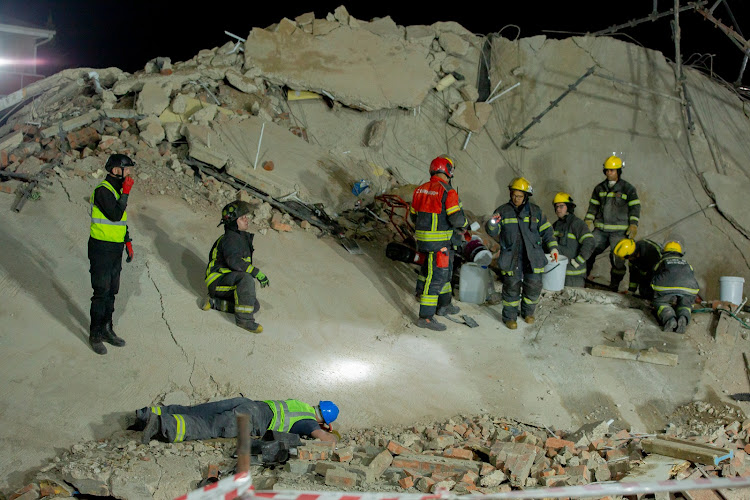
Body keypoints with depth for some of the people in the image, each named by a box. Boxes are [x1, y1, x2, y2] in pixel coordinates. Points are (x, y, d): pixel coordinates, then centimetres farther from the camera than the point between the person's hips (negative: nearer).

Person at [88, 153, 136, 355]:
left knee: (111, 291, 14)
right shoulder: (103, 190, -17)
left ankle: (106, 329, 25)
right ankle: (95, 335, 7)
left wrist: (128, 243, 20)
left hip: (116, 249, 9)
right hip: (101, 249, -9)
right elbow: (114, 215, -26)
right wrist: (126, 193, -21)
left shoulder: (118, 190, 12)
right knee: (101, 292, -3)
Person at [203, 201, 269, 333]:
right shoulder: (230, 238, -16)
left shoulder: (243, 237, 15)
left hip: (231, 282, 10)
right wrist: (257, 273, -34)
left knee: (255, 306, -5)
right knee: (245, 278, -36)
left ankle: (216, 302, 4)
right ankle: (244, 318, -30)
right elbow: (234, 261, -32)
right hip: (218, 280, -10)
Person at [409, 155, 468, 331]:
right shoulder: (448, 192, -16)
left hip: (422, 237, 9)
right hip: (437, 242, -9)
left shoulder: (420, 190, 8)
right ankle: (426, 317, -6)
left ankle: (444, 305, 38)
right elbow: (457, 218, -19)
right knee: (436, 277, -6)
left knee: (445, 271, 24)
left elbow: (414, 215, 15)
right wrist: (464, 224, 3)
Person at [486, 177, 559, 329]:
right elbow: (493, 232, 2)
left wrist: (553, 247, 4)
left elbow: (546, 230, 14)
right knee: (511, 287, -2)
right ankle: (509, 316, 14)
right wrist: (492, 224, -21)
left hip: (532, 257, 2)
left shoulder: (535, 211, 9)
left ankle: (528, 312, 28)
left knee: (534, 286, 3)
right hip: (511, 258, -2)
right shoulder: (503, 211, 5)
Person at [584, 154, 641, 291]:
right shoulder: (600, 188, 12)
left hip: (619, 230, -4)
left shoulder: (627, 188, -1)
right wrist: (588, 221, 7)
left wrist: (633, 225, -10)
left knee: (618, 259, -7)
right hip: (601, 229, 4)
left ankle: (614, 285, 3)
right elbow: (593, 205, 18)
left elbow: (635, 207, -1)